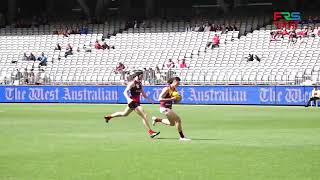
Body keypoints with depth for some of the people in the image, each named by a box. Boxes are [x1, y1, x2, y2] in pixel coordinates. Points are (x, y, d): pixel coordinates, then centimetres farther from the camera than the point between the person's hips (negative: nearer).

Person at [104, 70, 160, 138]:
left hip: (137, 102, 10)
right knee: (144, 116, -13)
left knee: (124, 114, 27)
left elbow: (143, 93, 20)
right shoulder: (132, 83, -14)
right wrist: (128, 99, -35)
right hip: (133, 102, -10)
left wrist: (148, 99, 9)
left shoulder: (140, 83, 11)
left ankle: (109, 116, 45)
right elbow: (125, 92, -19)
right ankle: (150, 132, -9)